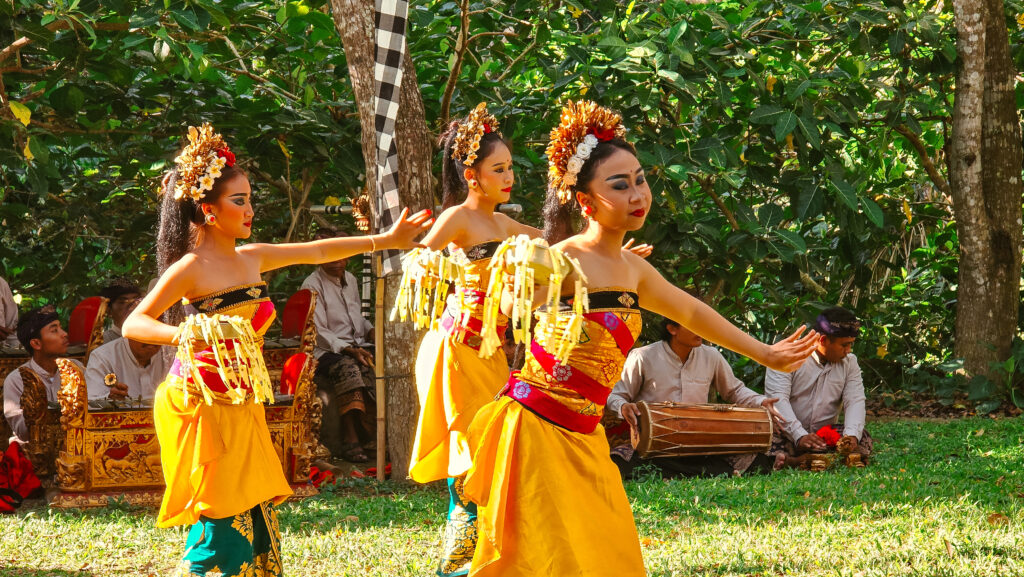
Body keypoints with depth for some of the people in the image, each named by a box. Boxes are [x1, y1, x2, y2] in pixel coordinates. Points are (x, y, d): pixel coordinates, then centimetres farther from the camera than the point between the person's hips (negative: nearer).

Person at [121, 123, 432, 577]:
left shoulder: (251, 258, 11)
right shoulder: (190, 269, -11)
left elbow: (315, 252, 23)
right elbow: (133, 324, -17)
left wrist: (386, 240, 26)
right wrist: (183, 335, -36)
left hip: (241, 404, 7)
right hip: (201, 402, -7)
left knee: (253, 516, 4)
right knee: (220, 520, -10)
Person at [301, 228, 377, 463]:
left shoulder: (350, 279, 18)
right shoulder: (313, 285, -4)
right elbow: (319, 332, -11)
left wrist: (371, 331, 10)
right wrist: (348, 349, -22)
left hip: (355, 346, 6)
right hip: (325, 353, -6)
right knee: (347, 366, -37)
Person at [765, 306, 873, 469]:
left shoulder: (849, 362, 10)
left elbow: (855, 400, -2)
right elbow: (778, 399, -18)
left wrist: (852, 435, -25)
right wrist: (800, 436, -34)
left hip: (825, 436, 4)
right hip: (787, 435, -4)